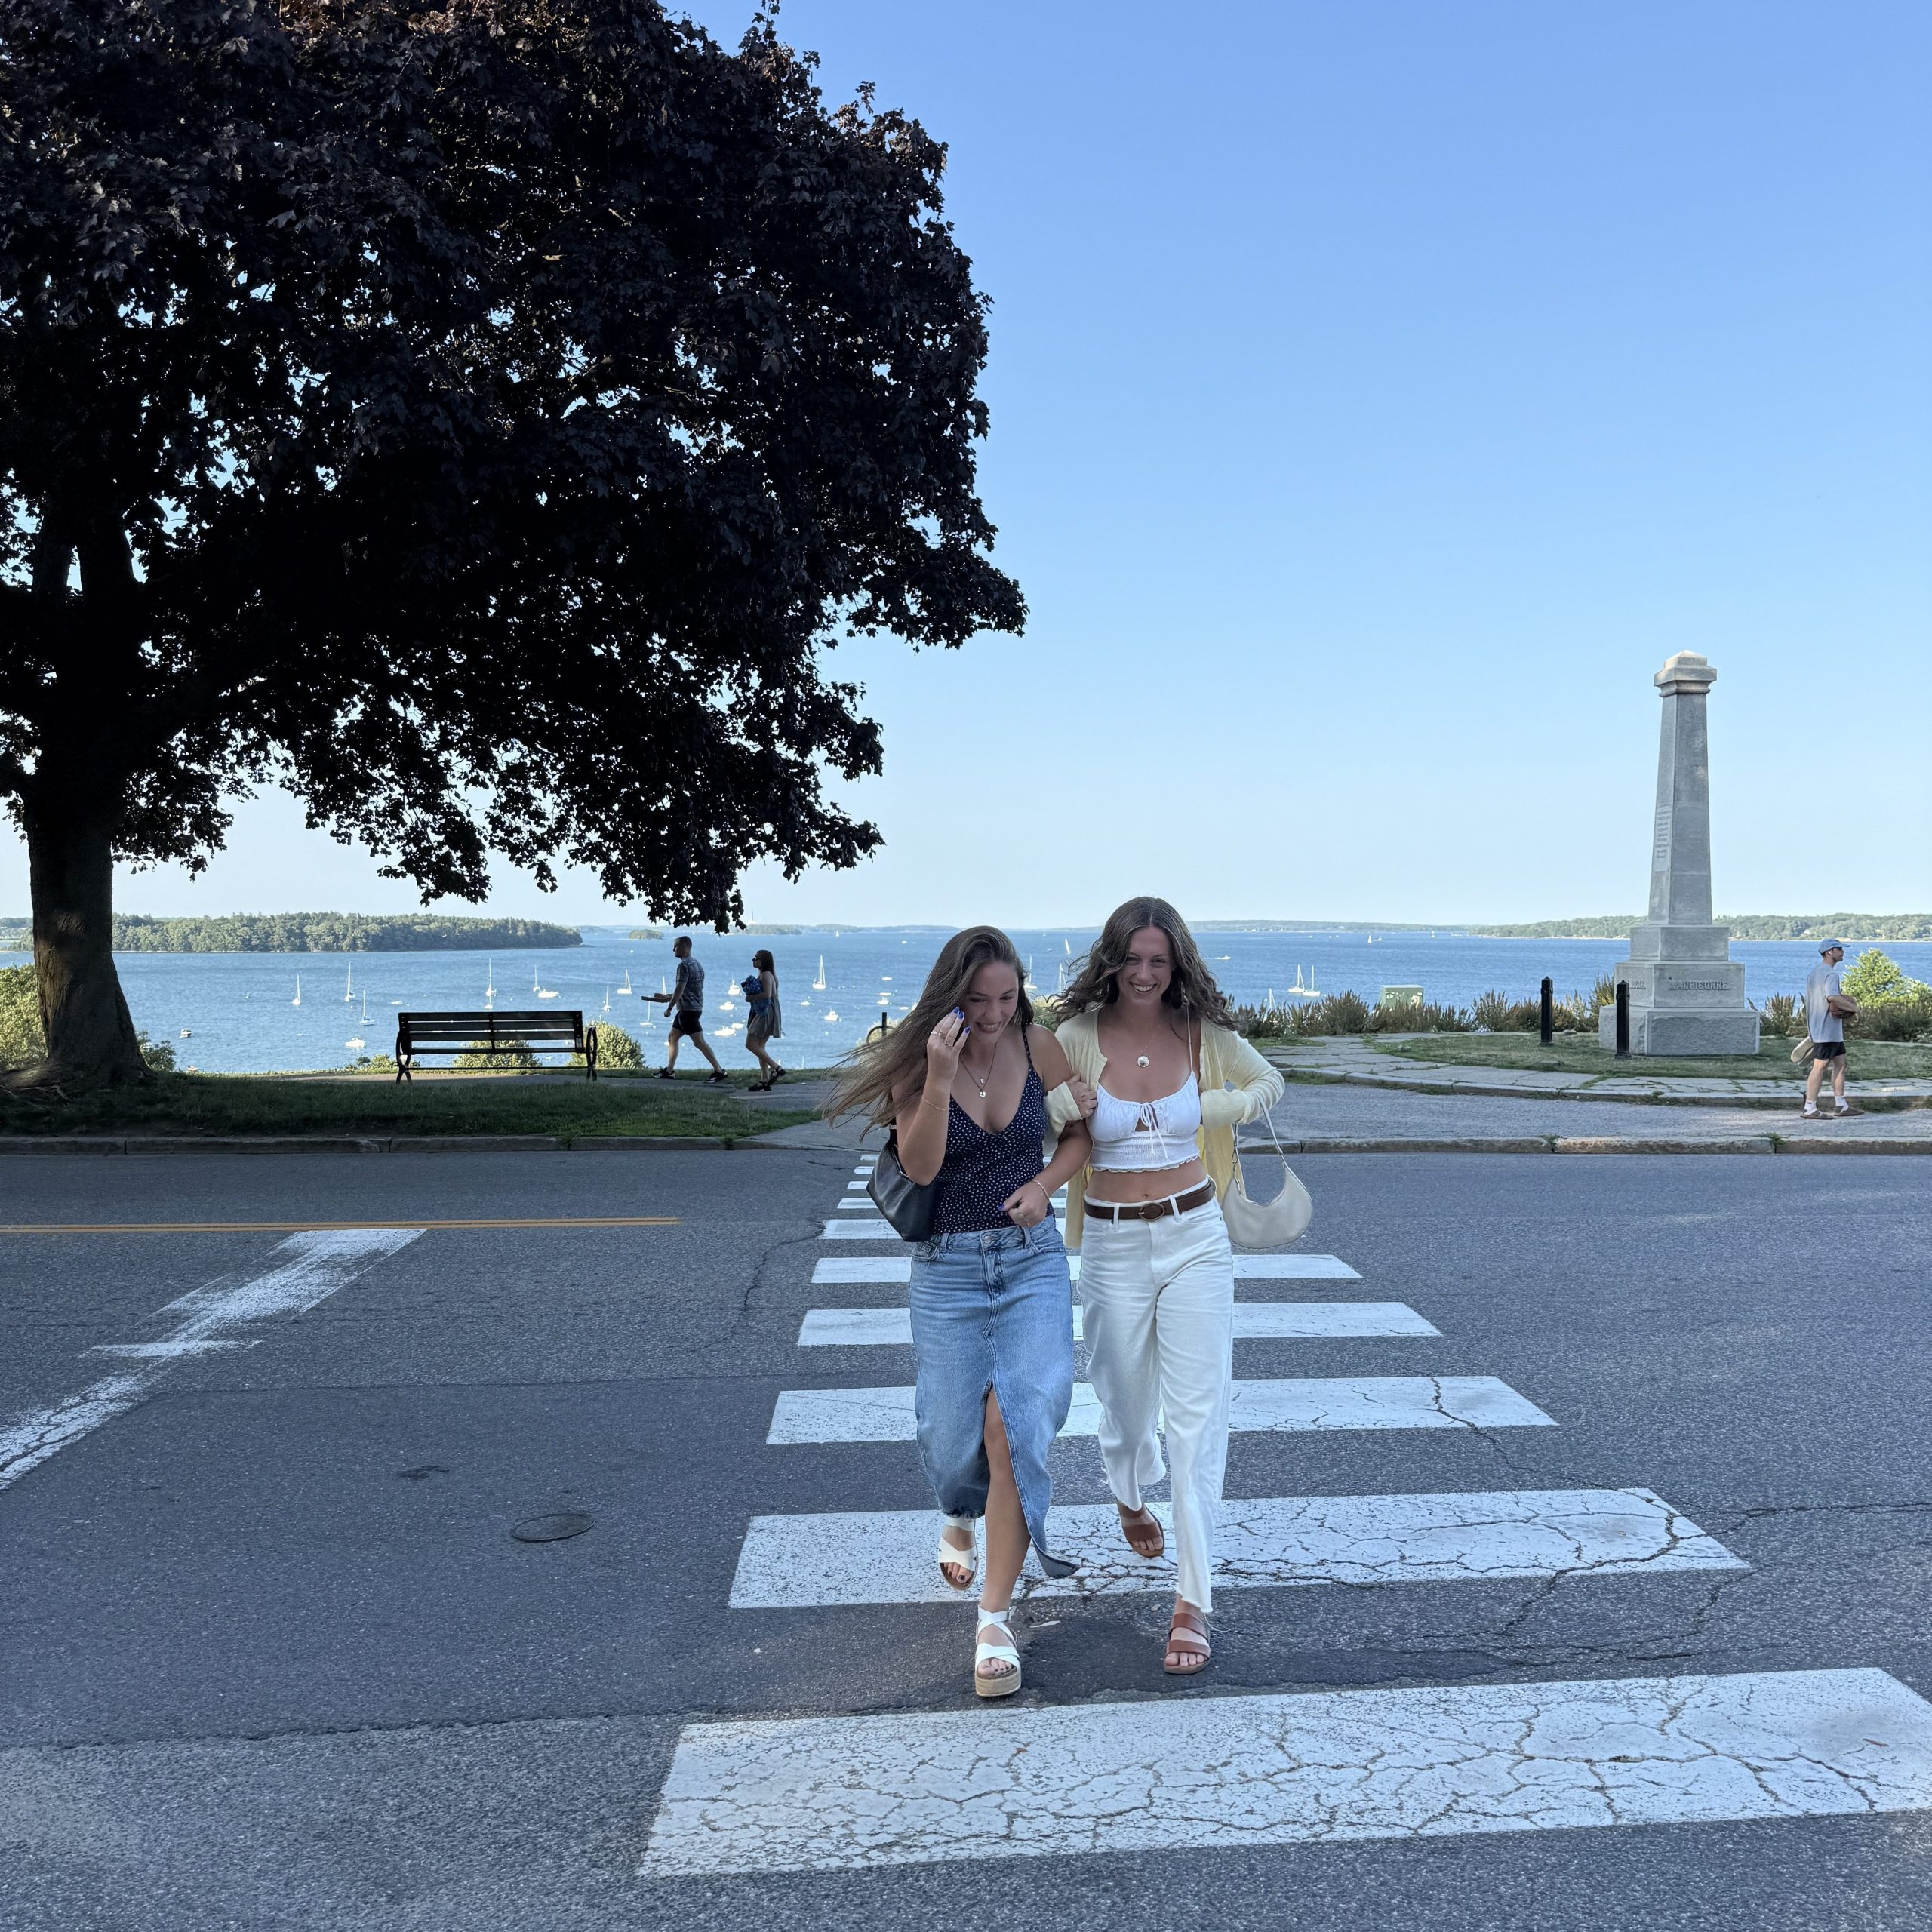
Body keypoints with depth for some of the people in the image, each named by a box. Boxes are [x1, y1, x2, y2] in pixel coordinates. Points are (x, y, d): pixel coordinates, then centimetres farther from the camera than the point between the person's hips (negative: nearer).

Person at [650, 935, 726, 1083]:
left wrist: (669, 1007, -12)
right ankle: (668, 1071, 19)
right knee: (673, 1037, 15)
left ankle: (719, 1071, -10)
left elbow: (680, 989, -20)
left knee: (699, 1042, -9)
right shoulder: (696, 964, 16)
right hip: (695, 1008, 10)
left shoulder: (684, 966, -15)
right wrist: (668, 997, 27)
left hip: (688, 1010, -10)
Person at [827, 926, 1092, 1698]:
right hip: (948, 1265, 0)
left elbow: (1080, 1130, 11)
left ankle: (994, 1620, -5)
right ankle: (960, 1519, 43)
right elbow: (919, 1165, -17)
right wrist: (940, 1076, -29)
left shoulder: (1038, 1047, -2)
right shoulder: (915, 1062, -6)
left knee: (1015, 1428, -14)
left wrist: (1045, 1182, -7)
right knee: (951, 1439, 5)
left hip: (1033, 1257, 0)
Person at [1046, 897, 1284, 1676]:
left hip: (1195, 1239, 0)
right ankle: (1130, 1495, 52)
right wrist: (1068, 1102, -23)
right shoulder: (1076, 1037, -7)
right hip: (1112, 1246, 0)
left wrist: (1218, 1107, -3)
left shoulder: (1204, 1036, -2)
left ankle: (1192, 1603, 2)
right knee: (1125, 1403, 16)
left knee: (1198, 1419, -5)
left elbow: (1270, 1084, 15)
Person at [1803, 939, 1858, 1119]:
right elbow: (1832, 997, -32)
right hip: (1827, 1029, -11)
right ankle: (1810, 1109, -7)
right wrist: (1854, 1008, -19)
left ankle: (1842, 1105, 18)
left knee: (1840, 1063, 15)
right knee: (1820, 1067, -8)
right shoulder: (1830, 974, -16)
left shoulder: (1812, 973, 16)